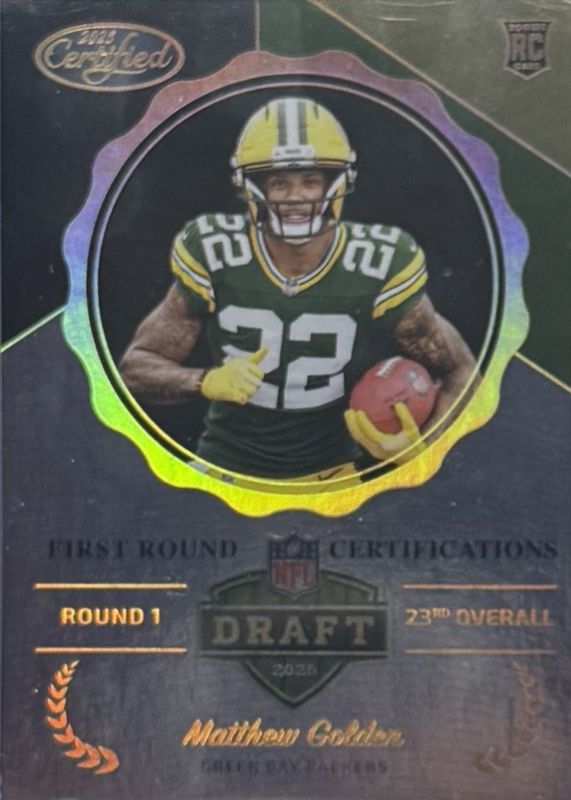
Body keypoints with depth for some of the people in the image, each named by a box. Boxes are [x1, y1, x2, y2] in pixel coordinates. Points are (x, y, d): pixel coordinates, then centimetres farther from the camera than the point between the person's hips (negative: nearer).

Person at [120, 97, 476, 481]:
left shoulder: (380, 266, -14)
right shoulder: (212, 256, -13)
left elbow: (461, 371, -4)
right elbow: (136, 365, -7)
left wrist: (418, 446, -24)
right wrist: (206, 381, -28)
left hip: (332, 472, 0)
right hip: (227, 467, 1)